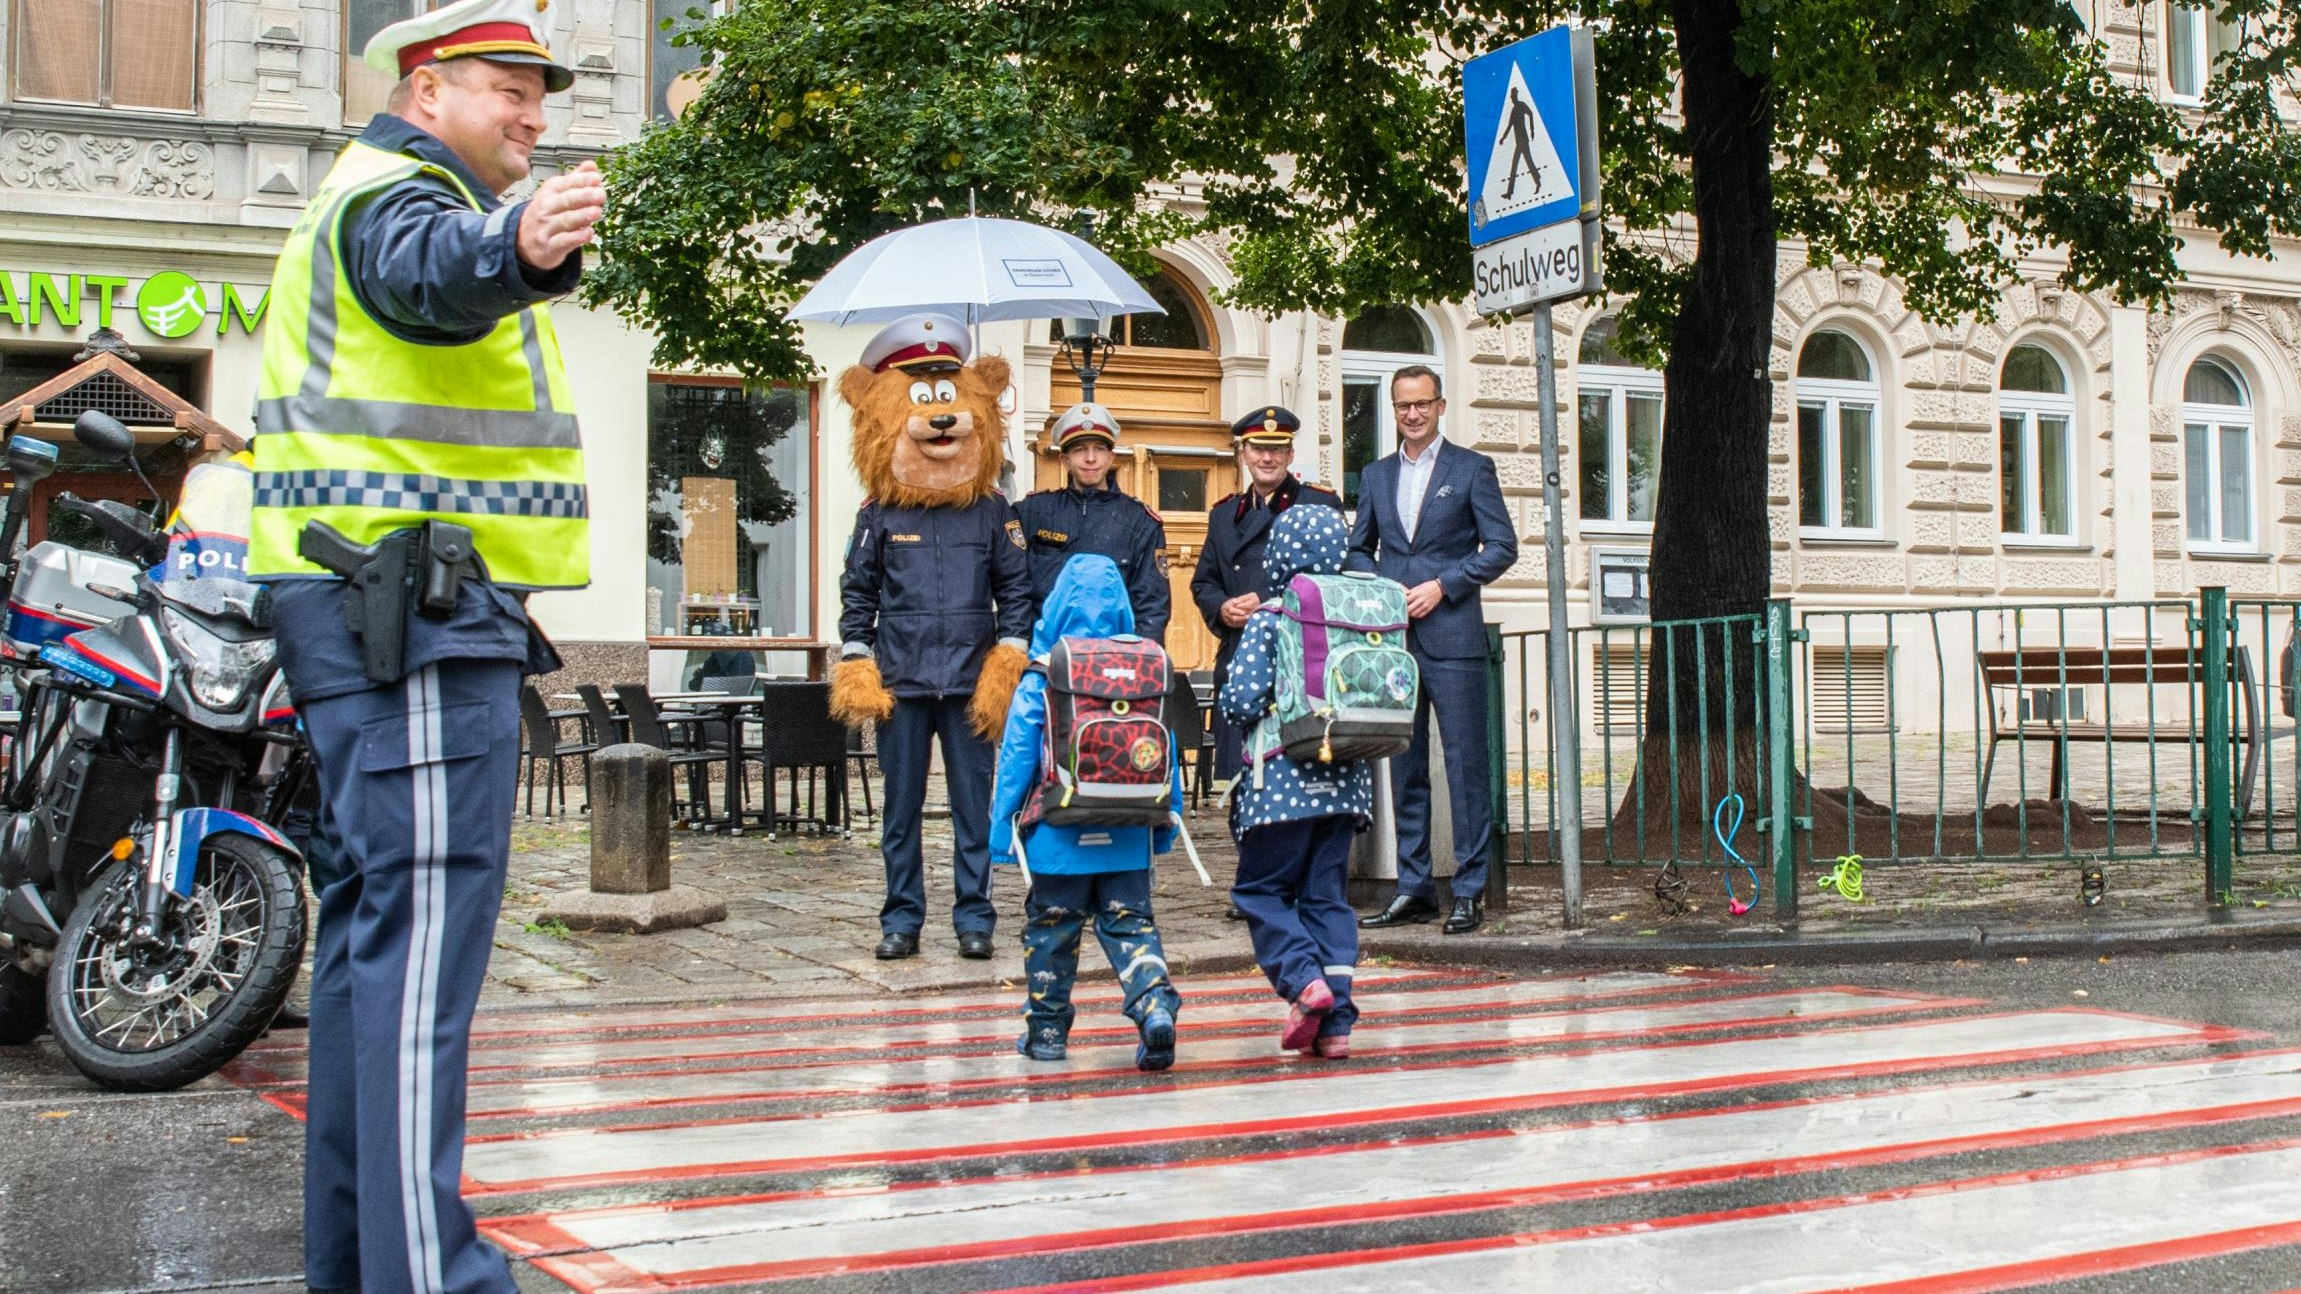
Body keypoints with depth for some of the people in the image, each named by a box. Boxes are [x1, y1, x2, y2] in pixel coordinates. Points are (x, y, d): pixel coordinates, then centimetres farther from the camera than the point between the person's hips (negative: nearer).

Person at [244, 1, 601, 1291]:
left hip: (405, 615, 11)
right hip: (419, 612, -11)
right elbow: (431, 267, -36)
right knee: (425, 920, -16)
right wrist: (517, 249, -57)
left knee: (377, 916, 13)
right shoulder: (396, 195, -10)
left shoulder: (375, 194, 24)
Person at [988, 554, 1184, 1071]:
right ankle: (1155, 1004, -14)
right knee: (1131, 924, 7)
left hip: (1060, 834, -2)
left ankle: (1046, 1029, 19)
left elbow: (1017, 756, -6)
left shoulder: (1041, 680, -7)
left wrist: (1002, 828, 0)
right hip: (1127, 835, 2)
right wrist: (1165, 822, 16)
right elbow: (1166, 753, 6)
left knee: (1050, 929, 11)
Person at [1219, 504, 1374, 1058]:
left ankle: (1303, 978, -12)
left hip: (1283, 780, -4)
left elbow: (1243, 702, -15)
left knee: (1261, 889, 10)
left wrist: (1229, 701, 7)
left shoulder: (1267, 621, -8)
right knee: (1329, 895, 10)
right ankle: (1335, 1021, 5)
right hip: (1346, 781, 4)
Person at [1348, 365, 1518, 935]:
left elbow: (1502, 546, -2)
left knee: (1465, 764, -4)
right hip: (1393, 639, 5)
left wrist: (1441, 586, -11)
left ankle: (1470, 892, 0)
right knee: (1404, 767, 7)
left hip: (1452, 637, -4)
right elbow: (1358, 549, 21)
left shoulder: (1472, 468, 3)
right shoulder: (1376, 475, 16)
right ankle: (1413, 889, 14)